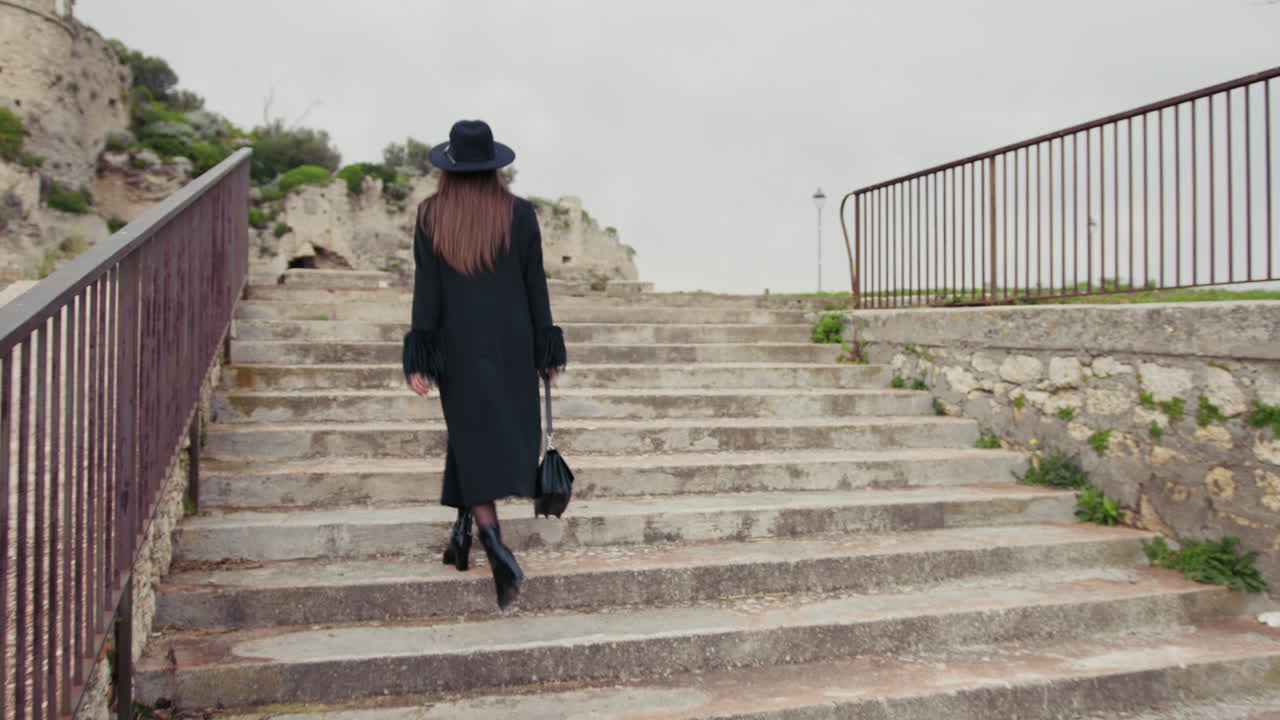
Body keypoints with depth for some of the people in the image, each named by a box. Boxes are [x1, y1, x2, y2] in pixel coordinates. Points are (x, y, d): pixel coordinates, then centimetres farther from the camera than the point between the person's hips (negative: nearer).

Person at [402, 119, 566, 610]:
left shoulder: (430, 216, -4)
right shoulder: (520, 214, -4)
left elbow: (425, 289, -8)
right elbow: (535, 286, -3)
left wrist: (417, 361, -6)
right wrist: (547, 350, 5)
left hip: (455, 345, 0)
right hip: (510, 342, 0)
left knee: (472, 438, 4)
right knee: (507, 435, 17)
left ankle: (494, 545, -11)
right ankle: (464, 530, 23)